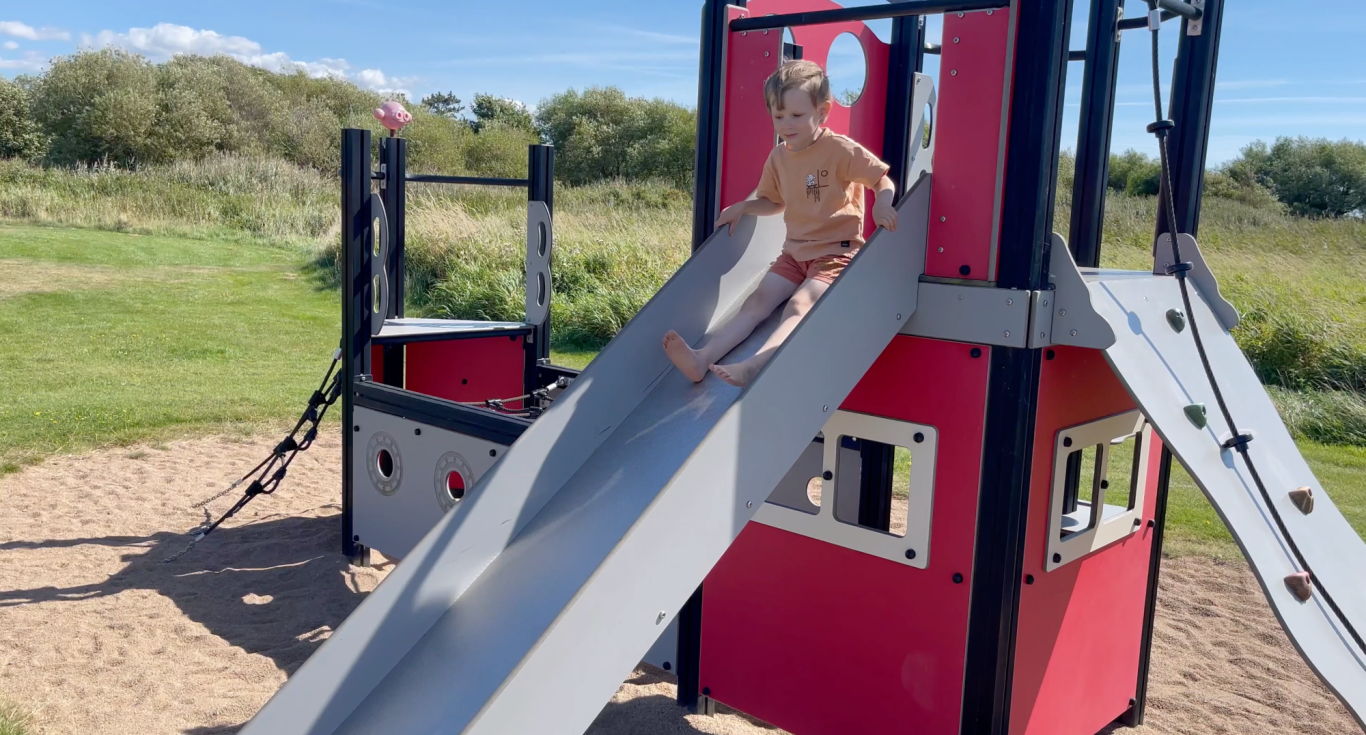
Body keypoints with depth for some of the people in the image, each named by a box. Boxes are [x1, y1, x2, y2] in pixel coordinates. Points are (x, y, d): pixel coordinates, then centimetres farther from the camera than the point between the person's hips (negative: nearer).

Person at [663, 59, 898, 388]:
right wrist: (743, 207, 5)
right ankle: (703, 358, -27)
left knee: (799, 305, -28)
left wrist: (883, 204, -32)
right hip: (795, 252, 7)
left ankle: (752, 367, -50)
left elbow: (883, 179, -10)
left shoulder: (841, 150, -14)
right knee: (757, 302, -11)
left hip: (836, 252, -6)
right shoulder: (778, 157, 5)